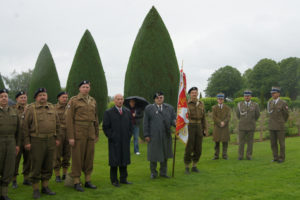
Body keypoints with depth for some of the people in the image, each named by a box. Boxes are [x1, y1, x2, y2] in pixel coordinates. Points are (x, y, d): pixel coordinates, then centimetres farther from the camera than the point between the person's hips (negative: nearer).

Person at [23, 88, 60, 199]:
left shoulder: (52, 108, 11)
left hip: (50, 141, 5)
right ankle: (35, 189, 11)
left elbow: (57, 124, 18)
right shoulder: (30, 108, -2)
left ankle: (45, 187, 22)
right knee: (36, 166, 0)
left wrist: (57, 138, 13)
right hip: (36, 141, -4)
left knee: (48, 166, 10)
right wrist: (27, 142, -8)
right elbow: (26, 126, -4)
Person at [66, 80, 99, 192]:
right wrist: (70, 137, -14)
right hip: (78, 133, -5)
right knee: (77, 158, -1)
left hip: (90, 133, 5)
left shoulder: (93, 101, 11)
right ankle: (76, 182, 8)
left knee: (89, 157, 8)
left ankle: (88, 181, 18)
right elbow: (69, 119, -9)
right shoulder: (73, 100, -5)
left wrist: (97, 135, 14)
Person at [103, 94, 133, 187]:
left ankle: (123, 179, 17)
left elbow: (130, 126, 14)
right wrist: (111, 137, -9)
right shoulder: (108, 113, -1)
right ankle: (114, 180, 9)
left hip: (125, 142, 4)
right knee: (114, 161, 0)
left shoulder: (127, 112, 11)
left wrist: (129, 137, 4)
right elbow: (105, 127, -4)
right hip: (114, 142, -4)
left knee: (124, 160, 8)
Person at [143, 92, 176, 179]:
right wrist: (146, 135, -7)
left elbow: (173, 119, 4)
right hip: (154, 136, -3)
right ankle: (153, 172, 19)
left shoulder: (169, 108, 8)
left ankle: (163, 172, 23)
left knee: (165, 154, 10)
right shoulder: (149, 108, 1)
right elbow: (146, 122, -1)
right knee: (153, 154, 3)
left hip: (166, 135, 3)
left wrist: (175, 122, -20)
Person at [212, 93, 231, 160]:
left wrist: (224, 122, -17)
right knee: (217, 141, 0)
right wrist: (220, 123, -14)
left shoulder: (227, 108, 8)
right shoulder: (214, 108, 6)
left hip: (225, 127, 1)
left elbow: (228, 117, -1)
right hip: (217, 127, 0)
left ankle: (224, 155, 7)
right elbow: (214, 117, -3)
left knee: (225, 141, 0)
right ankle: (216, 155, 5)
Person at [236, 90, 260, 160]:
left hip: (251, 127, 0)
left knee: (250, 142, 5)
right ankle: (240, 156, 11)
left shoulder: (255, 105, -4)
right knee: (241, 142, 2)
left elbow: (257, 115, 8)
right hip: (242, 126, 0)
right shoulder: (240, 104, -2)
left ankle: (249, 156, 14)